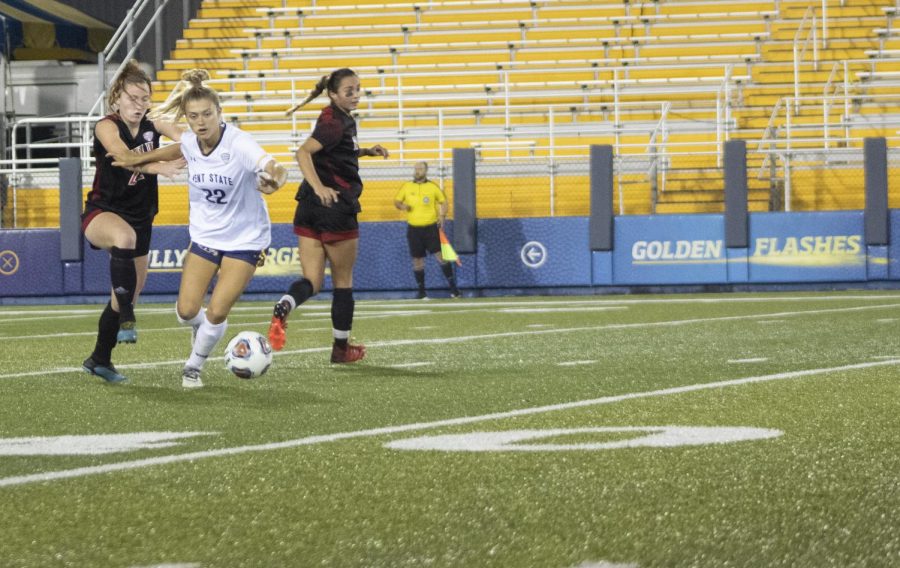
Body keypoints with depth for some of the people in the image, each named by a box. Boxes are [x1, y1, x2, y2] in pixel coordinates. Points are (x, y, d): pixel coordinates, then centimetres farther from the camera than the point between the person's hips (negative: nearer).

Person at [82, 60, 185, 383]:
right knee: (125, 236, -41)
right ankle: (126, 319, -38)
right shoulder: (107, 127, -13)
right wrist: (159, 167, -50)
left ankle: (100, 359, 31)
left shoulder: (153, 126, 1)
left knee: (129, 293, 12)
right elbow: (124, 156, -33)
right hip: (102, 213, -6)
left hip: (140, 219, 6)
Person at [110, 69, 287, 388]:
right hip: (205, 236, 4)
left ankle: (194, 366, 18)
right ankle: (199, 326, 35)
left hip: (245, 239, -4)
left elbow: (272, 168, -44)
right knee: (187, 311, -3)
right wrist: (140, 159, 12)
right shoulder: (190, 142, -9)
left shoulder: (238, 143, -26)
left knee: (216, 314, -9)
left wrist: (275, 178, -67)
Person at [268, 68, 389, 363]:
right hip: (336, 208, -8)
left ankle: (283, 308, -30)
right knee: (343, 281, 9)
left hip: (310, 207, 8)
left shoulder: (342, 120, 15)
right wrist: (319, 187, -37)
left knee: (312, 280, 1)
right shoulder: (336, 123, -14)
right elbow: (304, 152, -27)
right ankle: (341, 348, 19)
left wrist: (365, 151, 21)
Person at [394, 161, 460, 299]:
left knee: (441, 255, -10)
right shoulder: (406, 187, 5)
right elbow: (397, 201, 11)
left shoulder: (432, 186, 1)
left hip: (431, 227, -2)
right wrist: (402, 206, -11)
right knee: (417, 260, 5)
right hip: (414, 229, 2)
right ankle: (421, 292, 14)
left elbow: (443, 201, 7)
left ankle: (453, 287, -4)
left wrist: (442, 215, -8)